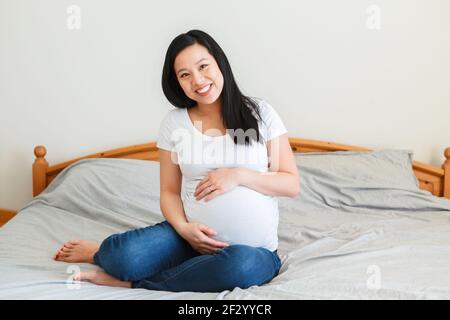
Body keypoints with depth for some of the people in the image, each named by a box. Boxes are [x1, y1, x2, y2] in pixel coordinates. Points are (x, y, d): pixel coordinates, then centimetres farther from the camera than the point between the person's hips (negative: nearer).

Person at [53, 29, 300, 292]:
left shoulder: (259, 113, 0)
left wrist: (239, 175, -13)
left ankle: (128, 281, -17)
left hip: (254, 249, 0)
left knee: (241, 264, -39)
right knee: (126, 255, -31)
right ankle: (103, 253, 8)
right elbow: (170, 192, 8)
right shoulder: (174, 122, 6)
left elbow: (292, 185, 1)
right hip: (194, 236, 1)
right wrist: (183, 228, -12)